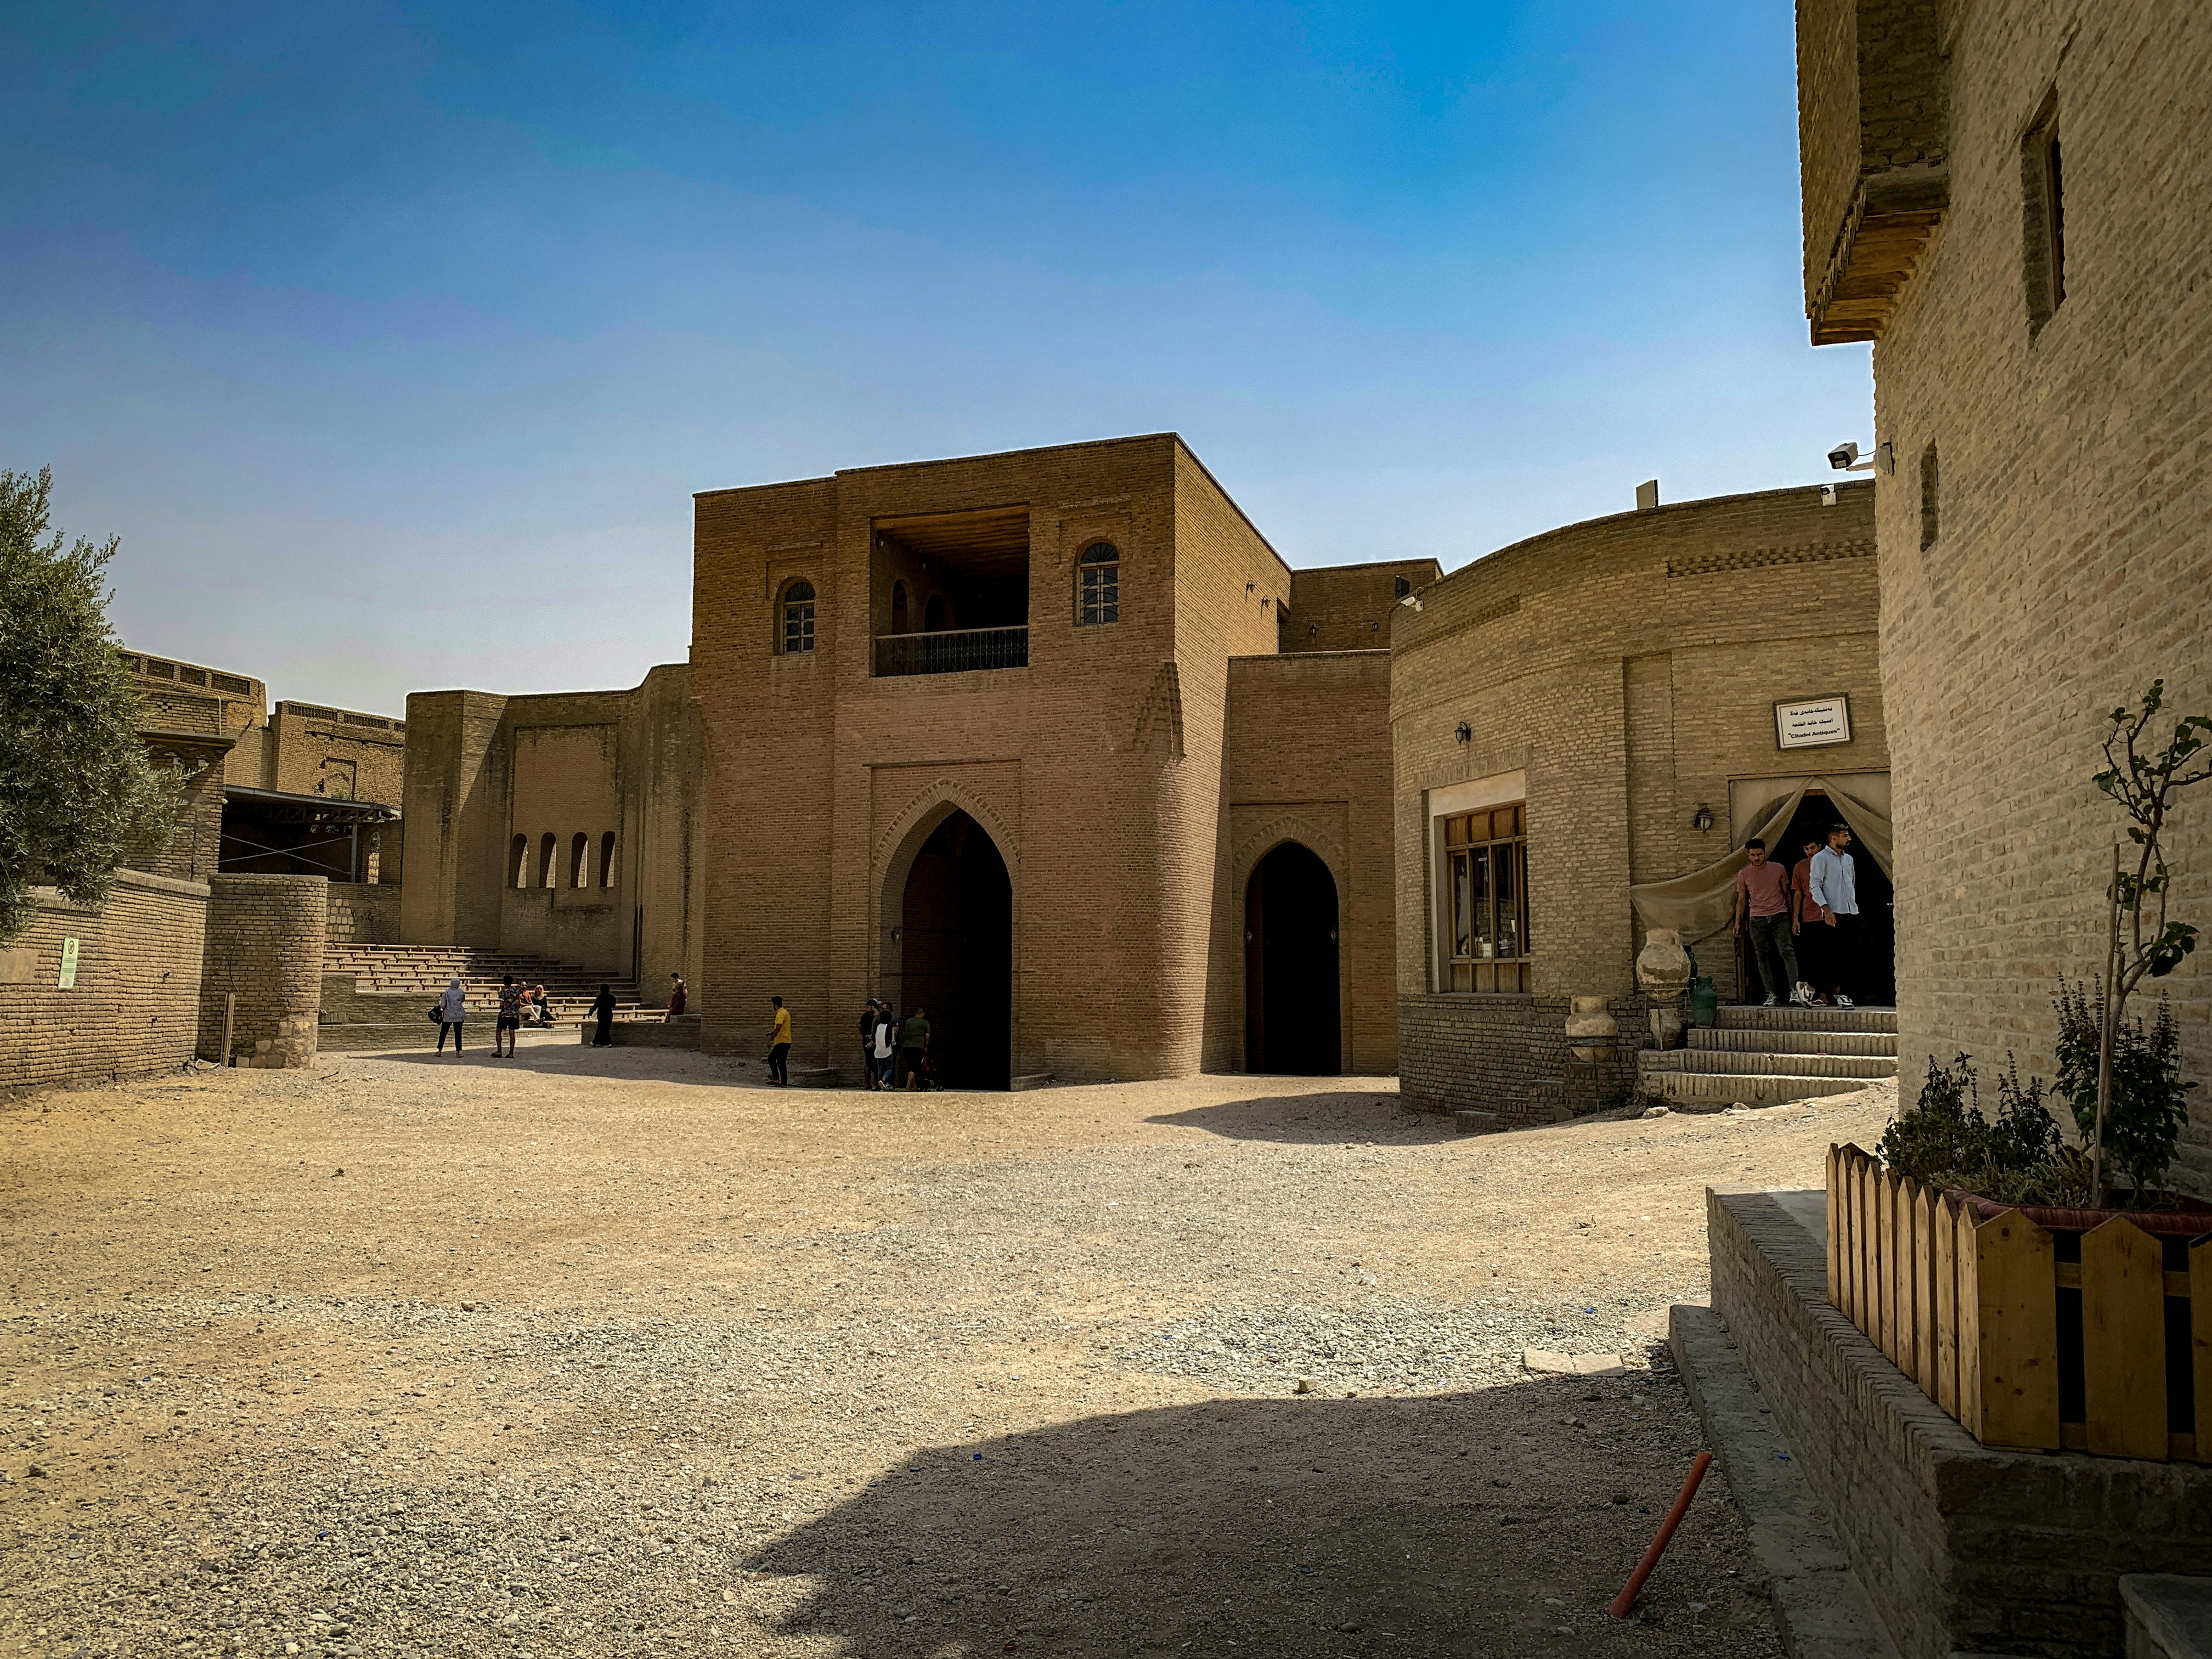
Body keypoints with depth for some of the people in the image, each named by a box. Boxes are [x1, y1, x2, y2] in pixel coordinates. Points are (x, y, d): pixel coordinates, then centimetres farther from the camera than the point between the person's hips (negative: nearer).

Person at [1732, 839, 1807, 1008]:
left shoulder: (1778, 869, 5)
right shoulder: (1743, 874, 6)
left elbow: (1786, 893, 10)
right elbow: (1742, 900, 13)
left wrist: (1794, 917, 7)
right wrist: (1738, 922, 5)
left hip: (1780, 916, -1)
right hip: (1757, 919, 1)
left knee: (1787, 951, -15)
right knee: (1763, 957, -1)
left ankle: (1794, 989, -22)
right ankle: (1773, 995, 1)